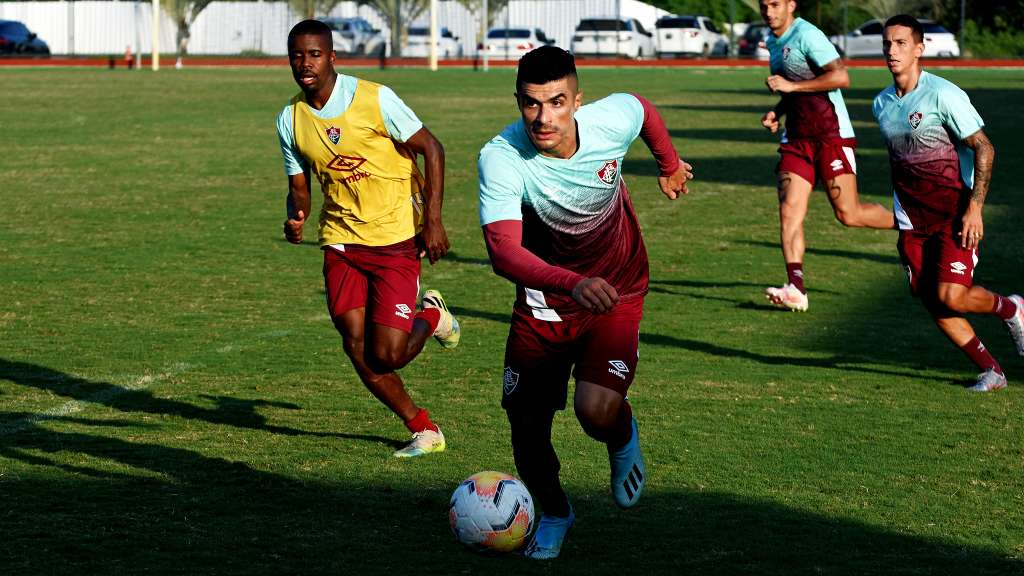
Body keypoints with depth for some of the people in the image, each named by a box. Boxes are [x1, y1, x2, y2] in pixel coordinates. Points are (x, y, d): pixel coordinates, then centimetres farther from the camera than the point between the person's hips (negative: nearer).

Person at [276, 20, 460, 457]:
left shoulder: (374, 99, -15)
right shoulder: (290, 120, 1)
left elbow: (431, 150, -9)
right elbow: (299, 187, 10)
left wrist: (433, 220, -14)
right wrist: (295, 217, -13)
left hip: (396, 240, -5)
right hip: (341, 242, 5)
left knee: (387, 354, -11)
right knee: (357, 350, -3)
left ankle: (430, 317, 24)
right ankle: (424, 430, 17)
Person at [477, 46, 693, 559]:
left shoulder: (613, 119, -24)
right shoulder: (501, 158, -30)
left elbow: (643, 109, 4)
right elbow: (503, 252, -43)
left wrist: (669, 165, 22)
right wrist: (573, 285, -59)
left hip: (617, 292, 0)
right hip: (544, 298, 1)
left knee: (597, 412, -20)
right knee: (526, 424, 3)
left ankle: (623, 440, 18)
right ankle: (554, 513, 35)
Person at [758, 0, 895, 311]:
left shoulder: (807, 36, -14)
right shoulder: (774, 41, 14)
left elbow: (840, 77, -26)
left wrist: (791, 86, -23)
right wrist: (777, 111, 11)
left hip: (831, 136, -8)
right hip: (796, 139, 8)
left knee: (848, 214, -5)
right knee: (789, 210, -7)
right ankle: (796, 288, -12)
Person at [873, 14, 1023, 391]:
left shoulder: (943, 95, -14)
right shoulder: (882, 103, 7)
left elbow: (984, 149, -13)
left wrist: (974, 208, -19)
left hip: (955, 217, -6)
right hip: (912, 221, 6)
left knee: (951, 297, -17)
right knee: (932, 303, -1)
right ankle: (991, 371, 11)